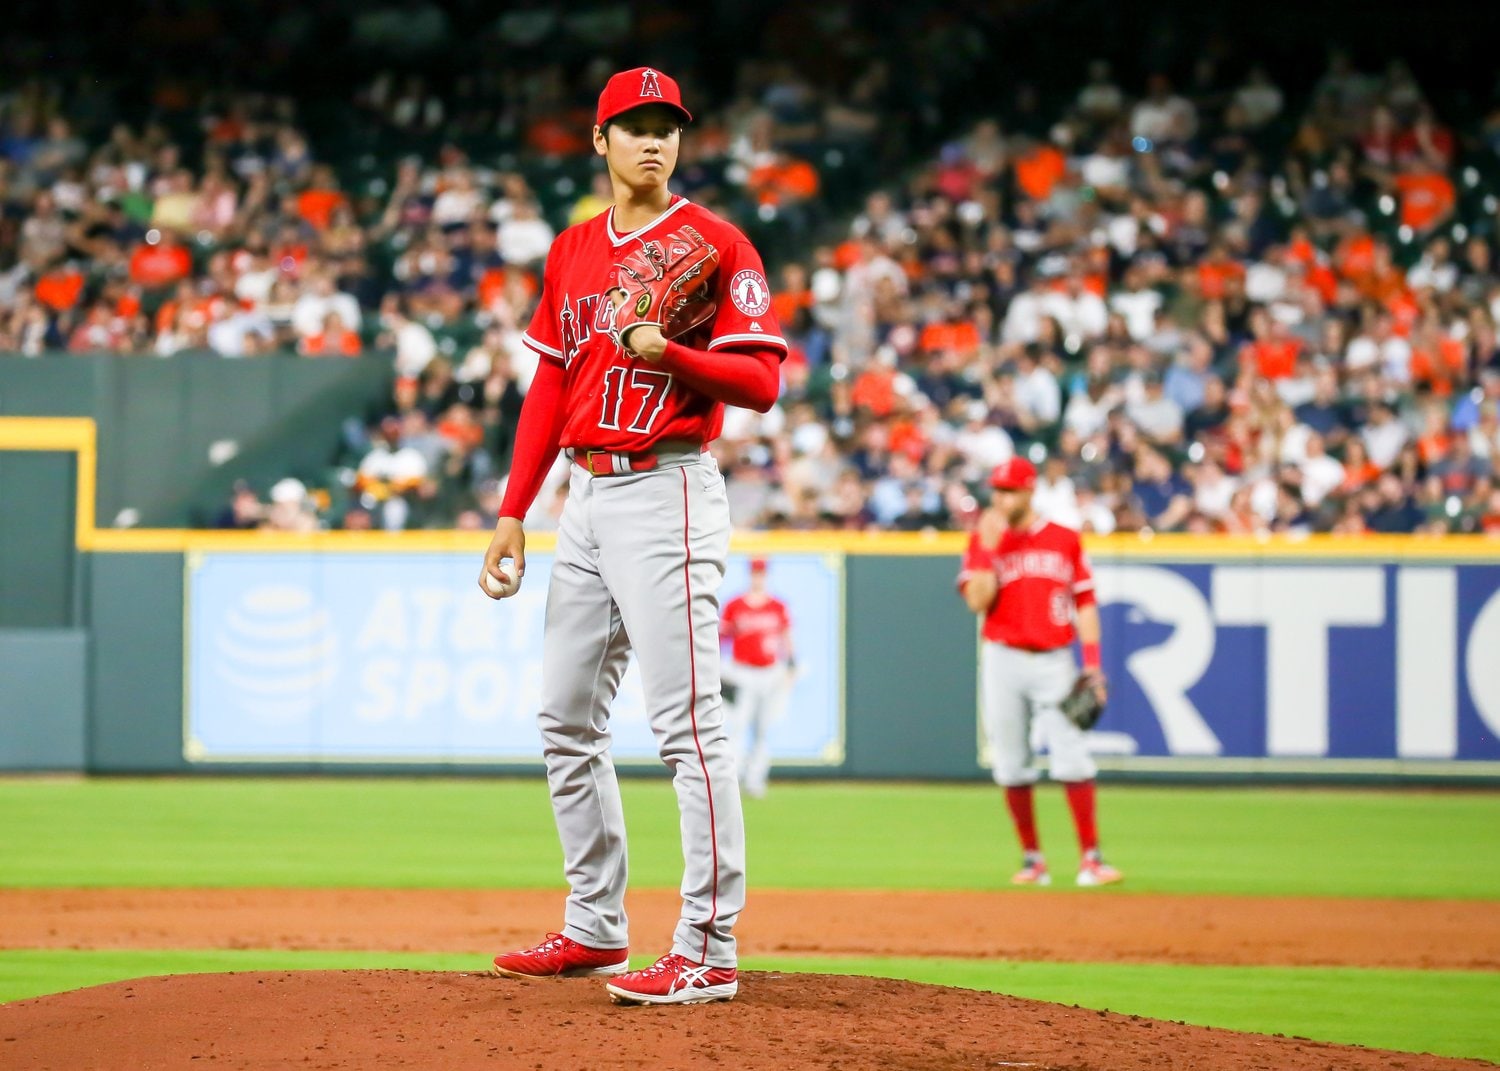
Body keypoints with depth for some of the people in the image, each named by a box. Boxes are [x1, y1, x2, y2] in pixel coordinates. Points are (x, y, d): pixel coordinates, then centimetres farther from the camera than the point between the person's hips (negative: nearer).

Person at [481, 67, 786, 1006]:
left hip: (667, 495, -8)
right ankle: (595, 929, 22)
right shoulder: (572, 252, 15)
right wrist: (514, 512, 12)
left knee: (688, 719, -11)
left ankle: (707, 953, -12)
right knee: (568, 719, 12)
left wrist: (671, 355, -27)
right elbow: (550, 389, 17)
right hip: (585, 497, 8)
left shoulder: (716, 244, -5)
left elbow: (760, 383, -11)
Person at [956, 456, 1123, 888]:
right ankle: (1032, 860, 12)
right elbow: (978, 601, -8)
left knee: (1072, 758, -11)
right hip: (1002, 659, 1)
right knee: (1012, 766, 3)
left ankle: (1090, 858, -10)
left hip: (1054, 659, -1)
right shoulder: (983, 541, 5)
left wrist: (1092, 664, 0)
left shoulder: (1065, 540, 7)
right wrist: (990, 545, -13)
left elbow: (1085, 602, 8)